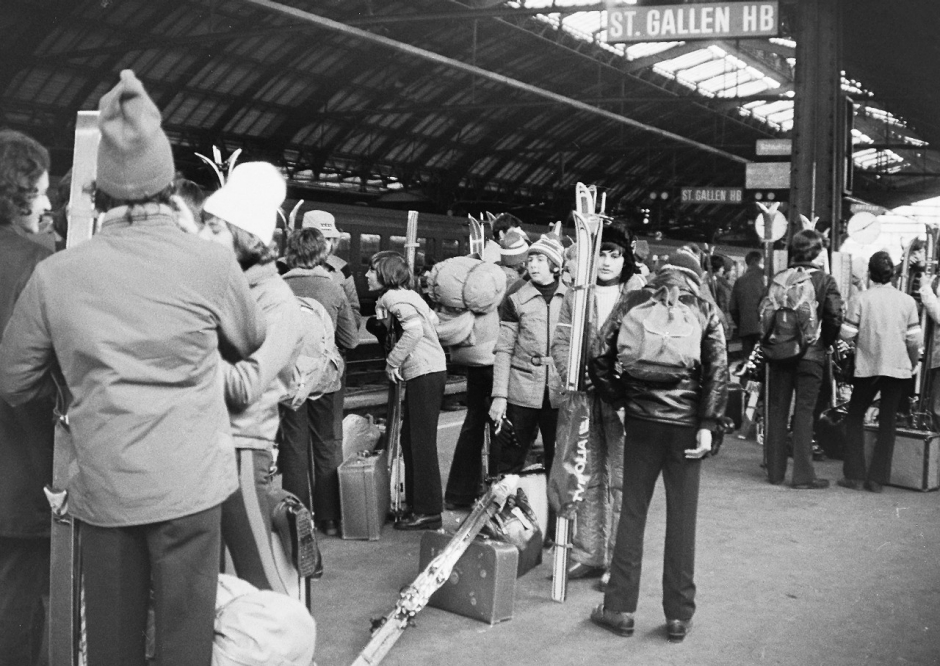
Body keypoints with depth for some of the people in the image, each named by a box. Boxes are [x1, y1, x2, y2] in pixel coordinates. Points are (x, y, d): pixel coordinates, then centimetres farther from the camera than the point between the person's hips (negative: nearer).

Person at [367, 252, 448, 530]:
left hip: (424, 374, -10)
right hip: (424, 371, 10)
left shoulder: (392, 297, -10)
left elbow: (414, 329, -23)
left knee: (422, 443, -6)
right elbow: (432, 320, 21)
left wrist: (393, 362, -14)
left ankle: (429, 512, -1)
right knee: (410, 440, 15)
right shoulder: (405, 294, 18)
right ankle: (417, 504, 22)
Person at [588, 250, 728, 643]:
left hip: (641, 417, 1)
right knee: (682, 517, 6)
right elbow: (718, 369, -6)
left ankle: (620, 609, 12)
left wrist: (617, 399, 6)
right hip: (686, 421, 0)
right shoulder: (705, 310, 4)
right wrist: (708, 425, -7)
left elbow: (599, 354, -2)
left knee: (632, 511, 9)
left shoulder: (633, 301, 6)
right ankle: (678, 615, 13)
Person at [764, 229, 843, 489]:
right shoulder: (825, 281, -7)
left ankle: (775, 472, 16)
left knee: (777, 410, 10)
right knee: (804, 412, 3)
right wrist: (826, 342, 4)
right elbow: (835, 317, -13)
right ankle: (803, 475, 4)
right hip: (810, 353, -3)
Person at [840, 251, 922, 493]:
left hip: (867, 366, -1)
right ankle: (877, 478, 10)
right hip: (897, 368, 2)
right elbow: (914, 339, -2)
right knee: (887, 422, 9)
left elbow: (847, 334, -8)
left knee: (855, 418, 12)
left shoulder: (860, 299, -7)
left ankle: (855, 475, 8)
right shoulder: (907, 301, -2)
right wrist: (912, 364, 14)